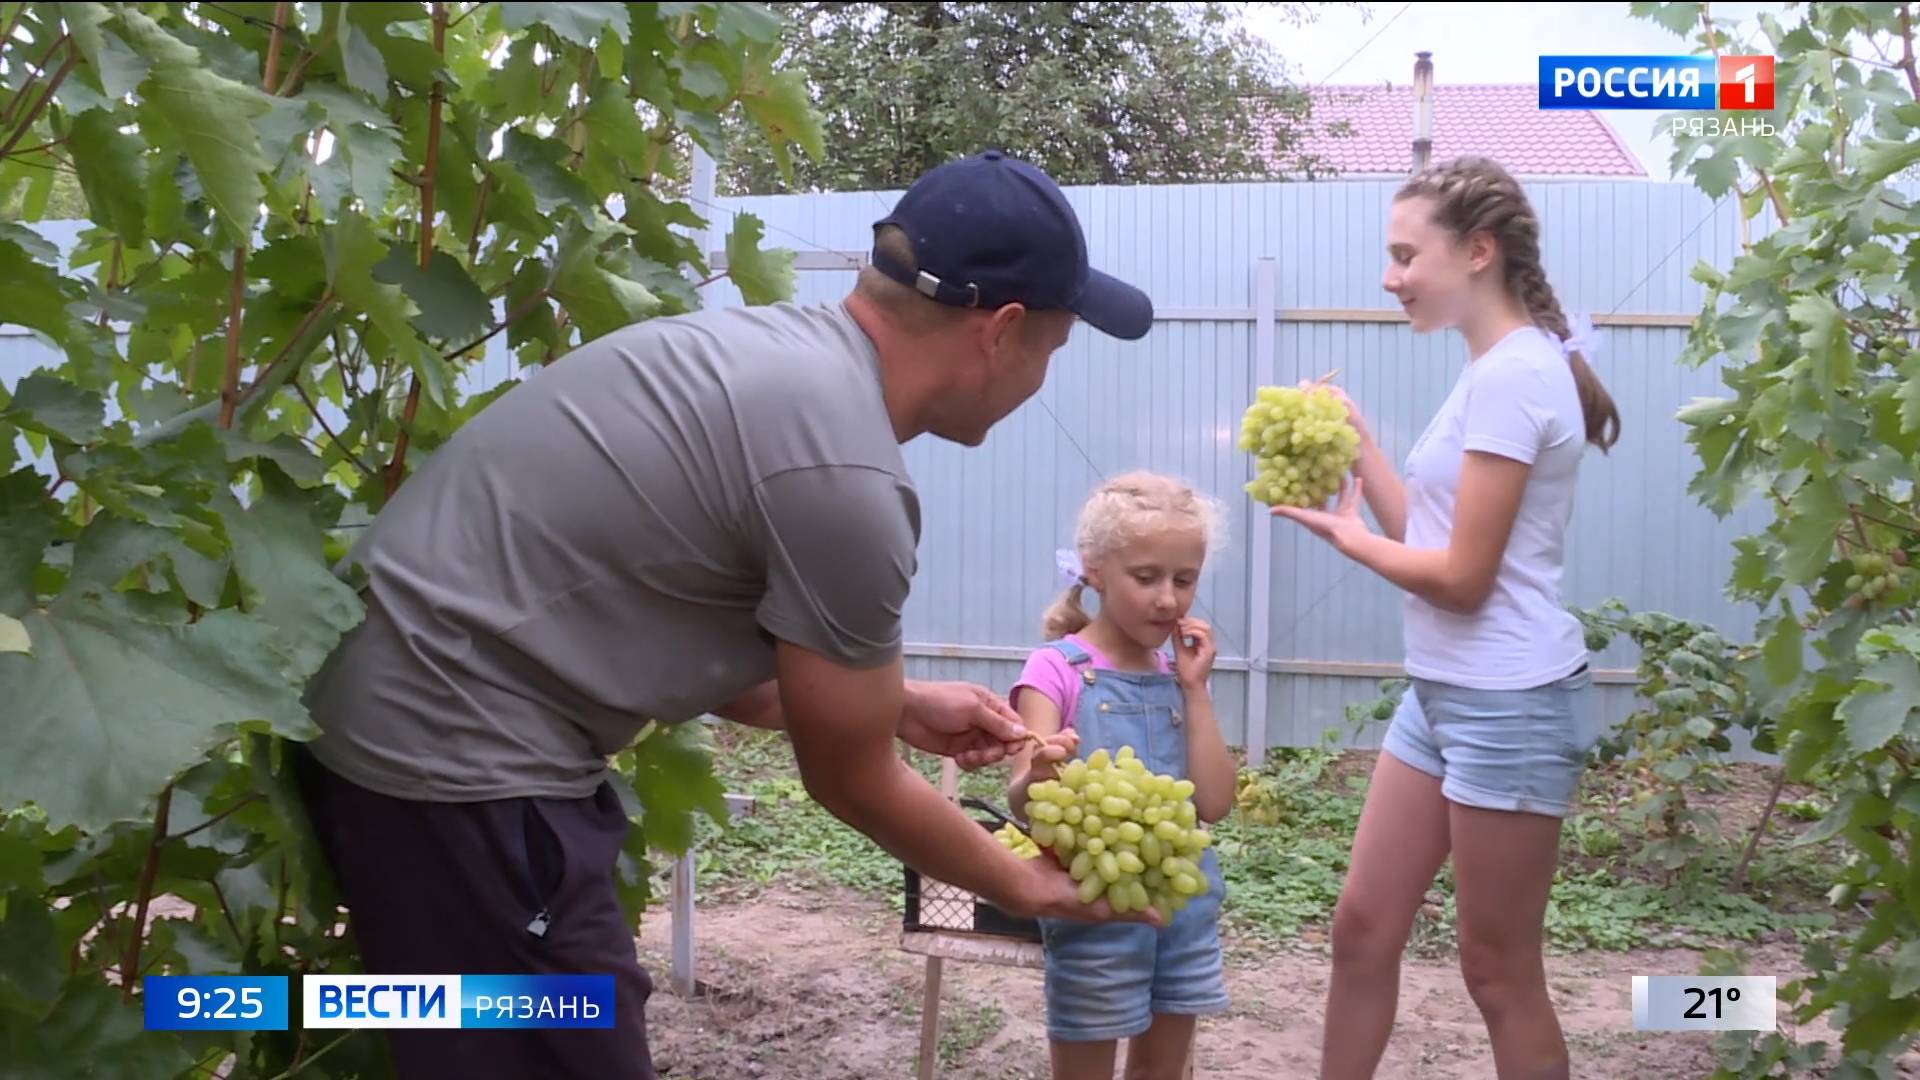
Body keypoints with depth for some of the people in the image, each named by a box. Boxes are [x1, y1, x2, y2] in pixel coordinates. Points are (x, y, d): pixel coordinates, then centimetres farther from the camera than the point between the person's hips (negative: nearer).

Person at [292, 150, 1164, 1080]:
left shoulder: (778, 351, 8)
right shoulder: (845, 474, -21)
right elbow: (847, 781, -7)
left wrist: (896, 706, 21)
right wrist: (1025, 885, 9)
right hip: (456, 752, -10)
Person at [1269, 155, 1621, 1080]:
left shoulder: (1510, 375, -19)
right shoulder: (1501, 370, 12)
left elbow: (1461, 576, -20)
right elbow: (1426, 534, 12)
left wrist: (1343, 535, -6)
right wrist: (1357, 443, 8)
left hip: (1508, 703, -10)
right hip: (1444, 693, 10)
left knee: (1499, 970, 4)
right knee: (1363, 927, 14)